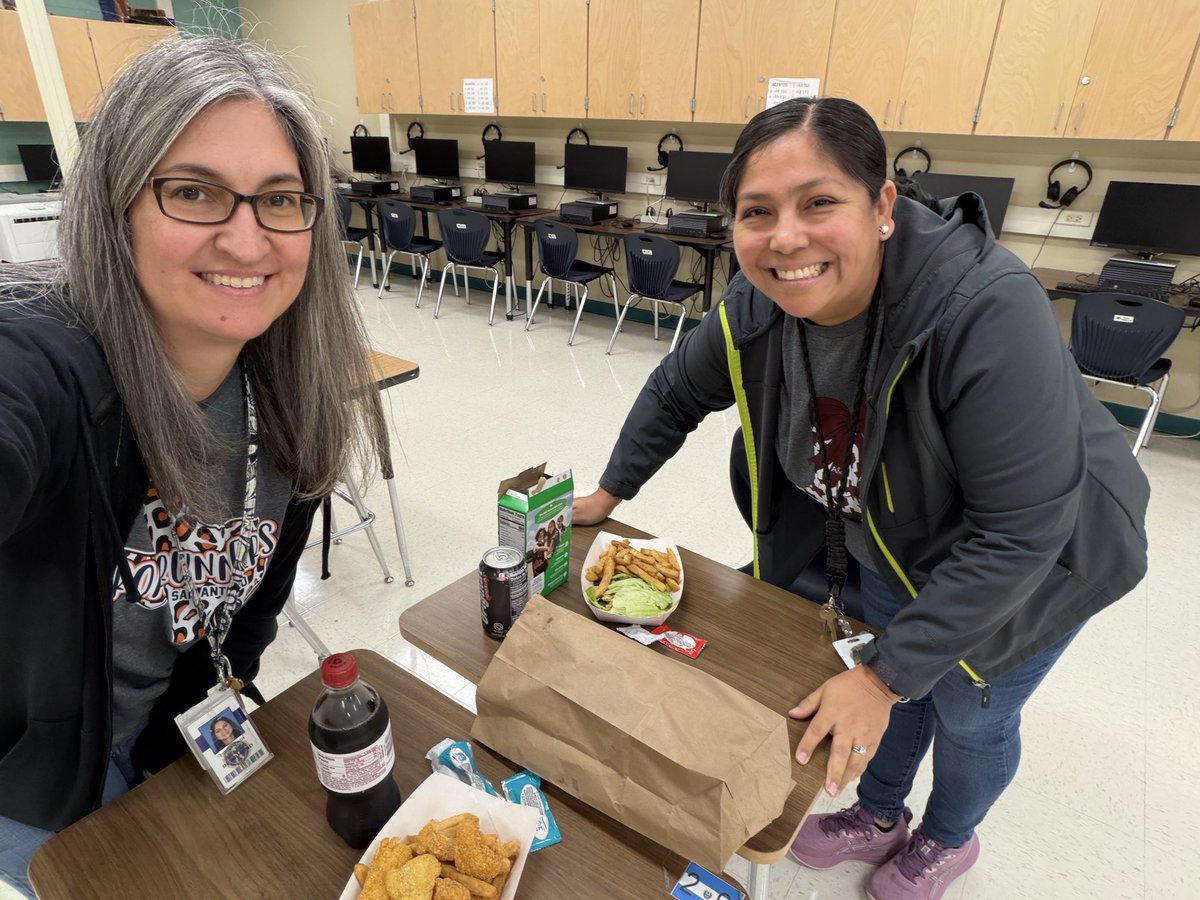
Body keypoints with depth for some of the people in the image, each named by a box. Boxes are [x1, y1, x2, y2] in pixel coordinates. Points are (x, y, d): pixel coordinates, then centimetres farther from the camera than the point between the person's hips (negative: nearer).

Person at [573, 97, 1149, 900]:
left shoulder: (990, 313, -39)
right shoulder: (760, 307, -22)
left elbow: (1016, 534, -35)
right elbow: (677, 393, -5)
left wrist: (885, 675, -30)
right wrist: (609, 494, 1)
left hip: (1033, 559, -4)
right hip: (890, 543, 4)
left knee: (970, 716, 18)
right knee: (894, 680, 23)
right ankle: (879, 817, 55)